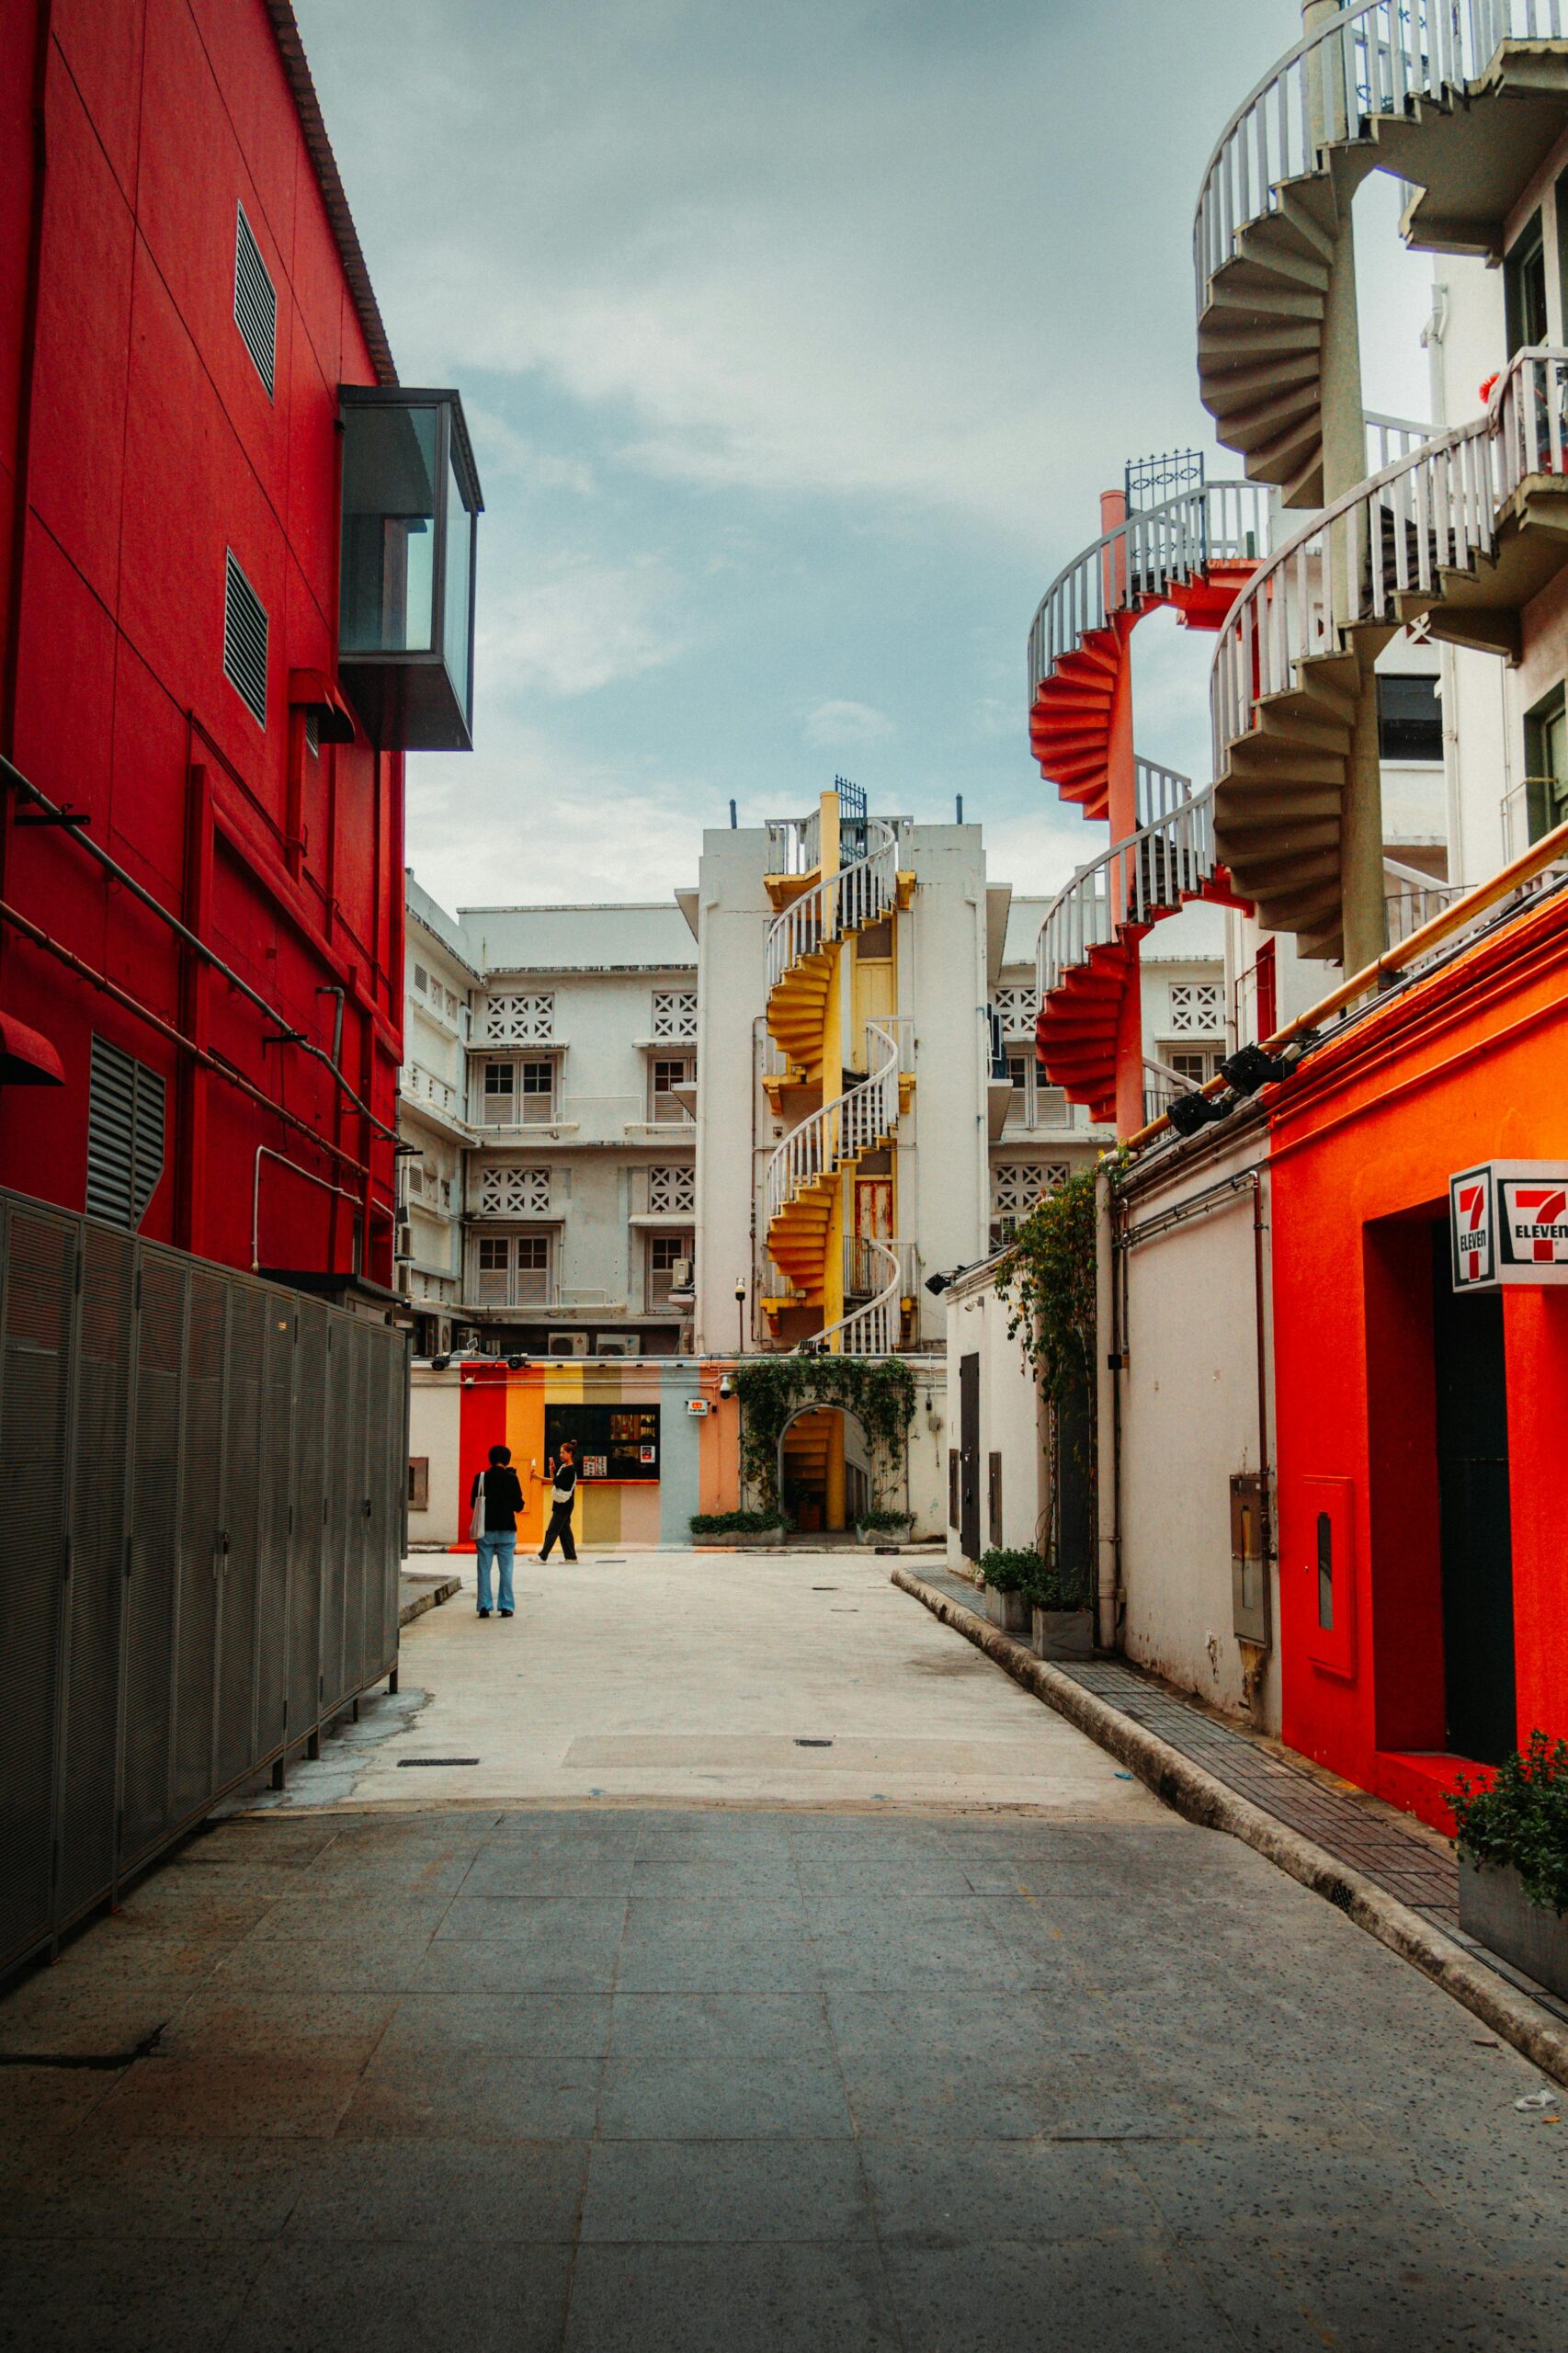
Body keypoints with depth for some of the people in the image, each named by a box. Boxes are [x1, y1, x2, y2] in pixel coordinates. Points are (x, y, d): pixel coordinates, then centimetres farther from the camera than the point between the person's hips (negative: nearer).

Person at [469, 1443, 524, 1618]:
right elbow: (519, 1506, -2)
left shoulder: (480, 1477, -3)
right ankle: (506, 1606, 6)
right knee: (505, 1570, 6)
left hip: (485, 1530, 1)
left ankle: (484, 1606, 5)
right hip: (506, 1531, -1)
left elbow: (473, 1503, 4)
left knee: (484, 1569, 7)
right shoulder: (512, 1479, -7)